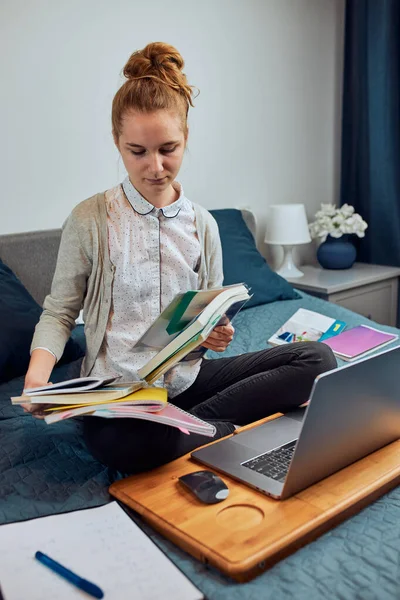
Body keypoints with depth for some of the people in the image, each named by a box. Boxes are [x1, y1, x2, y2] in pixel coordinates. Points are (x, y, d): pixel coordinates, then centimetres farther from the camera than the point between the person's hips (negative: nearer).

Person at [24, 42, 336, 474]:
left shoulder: (202, 224, 5)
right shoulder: (89, 220, -4)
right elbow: (59, 311, 1)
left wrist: (216, 334, -12)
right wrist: (38, 371, -18)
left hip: (186, 379, 4)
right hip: (117, 392, -3)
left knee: (317, 357, -10)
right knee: (122, 442, -40)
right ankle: (228, 429, -11)